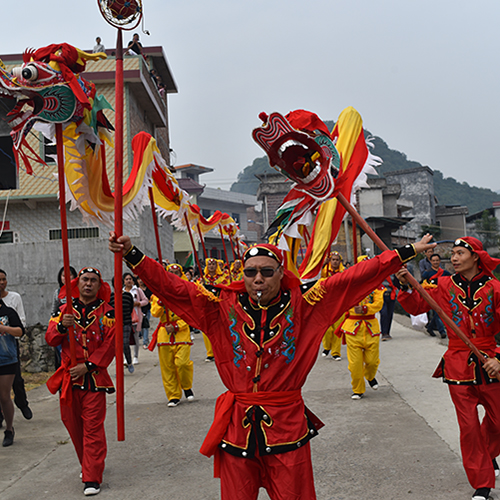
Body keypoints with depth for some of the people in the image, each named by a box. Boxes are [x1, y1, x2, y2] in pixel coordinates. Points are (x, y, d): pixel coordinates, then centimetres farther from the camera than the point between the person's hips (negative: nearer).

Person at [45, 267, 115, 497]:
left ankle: (92, 479, -2)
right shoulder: (65, 309, 8)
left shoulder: (107, 312, 0)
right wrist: (61, 326, -21)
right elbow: (51, 339, 1)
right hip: (69, 376, 3)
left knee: (93, 426, -5)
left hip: (94, 376, -3)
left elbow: (110, 345, -5)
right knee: (73, 424, 11)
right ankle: (88, 465, 33)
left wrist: (87, 366, -13)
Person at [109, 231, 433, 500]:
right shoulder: (222, 305, 0)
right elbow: (170, 287, -1)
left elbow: (355, 279, -4)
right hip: (237, 425, 1)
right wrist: (131, 255, -9)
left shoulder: (302, 303, -3)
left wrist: (406, 253, -4)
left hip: (287, 425, -1)